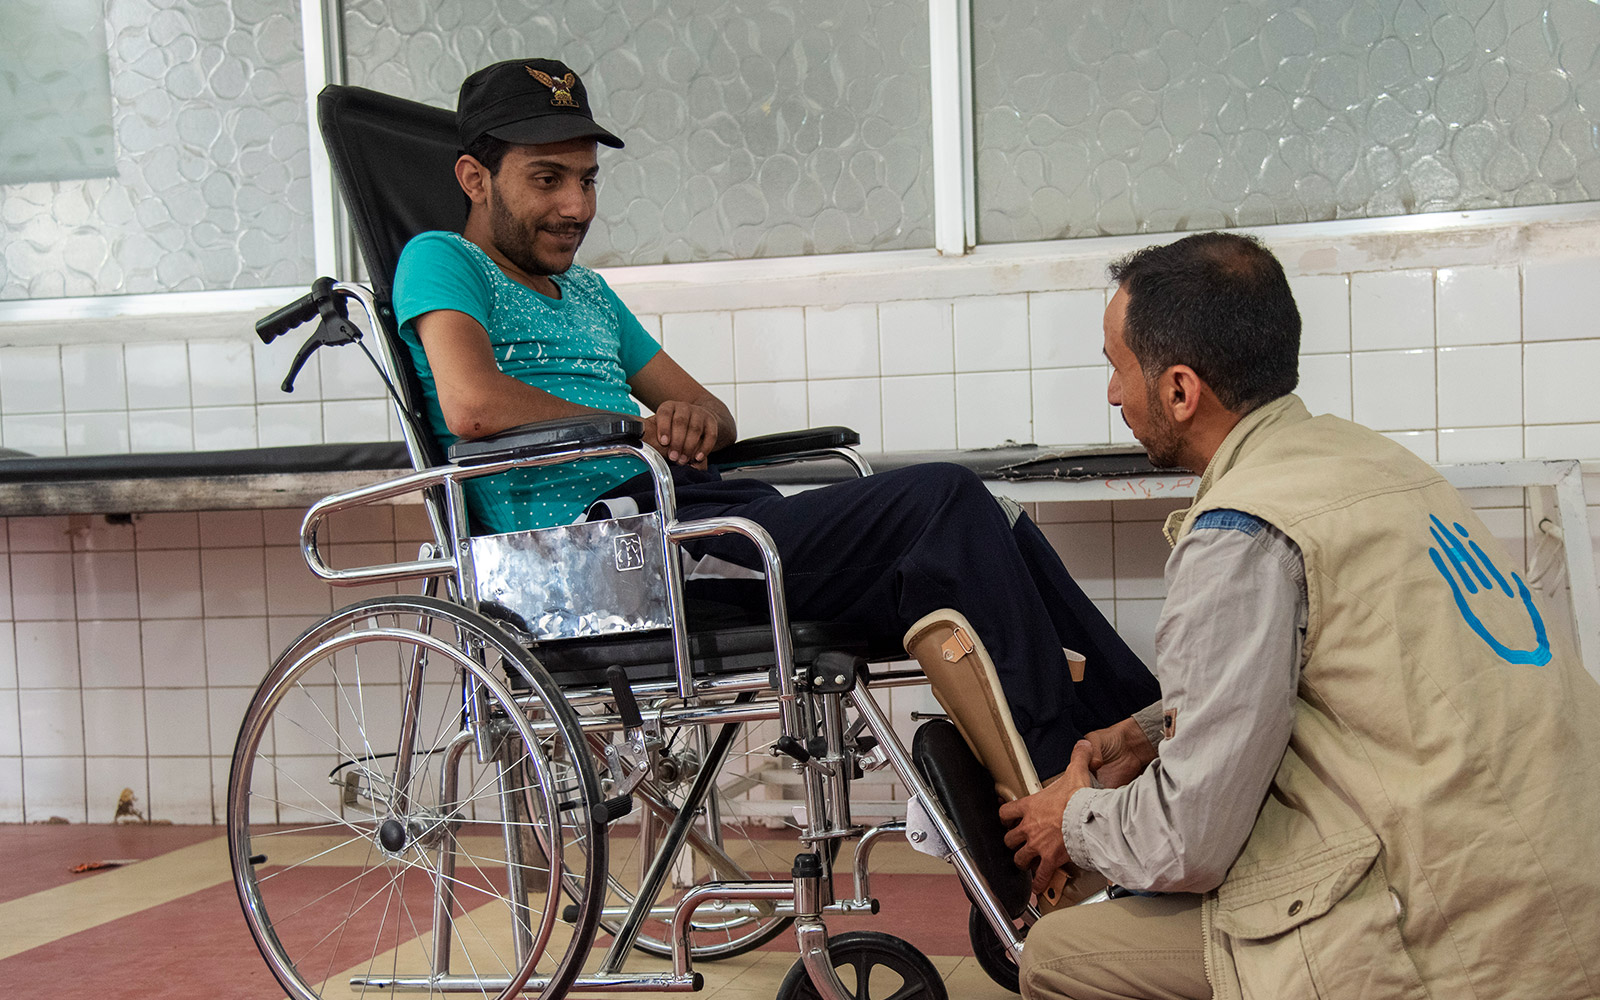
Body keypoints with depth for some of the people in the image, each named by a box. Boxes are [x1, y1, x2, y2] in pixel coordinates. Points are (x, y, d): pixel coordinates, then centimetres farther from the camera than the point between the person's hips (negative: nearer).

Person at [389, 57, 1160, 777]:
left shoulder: (589, 295, 31)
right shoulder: (442, 262, 6)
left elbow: (717, 417, 27)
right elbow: (474, 405, -15)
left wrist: (693, 419, 1)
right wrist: (635, 429, -3)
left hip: (691, 518, 8)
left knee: (990, 531, -9)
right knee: (945, 501, -20)